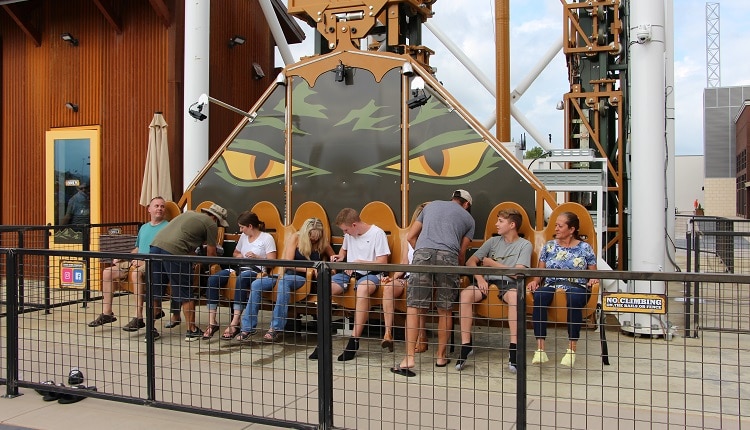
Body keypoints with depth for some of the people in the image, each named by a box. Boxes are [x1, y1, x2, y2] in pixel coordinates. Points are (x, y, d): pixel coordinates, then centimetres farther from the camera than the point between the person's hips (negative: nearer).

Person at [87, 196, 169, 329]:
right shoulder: (144, 227, 23)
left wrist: (145, 260, -23)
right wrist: (122, 258, 15)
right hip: (138, 261, 9)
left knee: (136, 273, -37)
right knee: (107, 272, -1)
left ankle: (139, 318, -34)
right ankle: (107, 314, 4)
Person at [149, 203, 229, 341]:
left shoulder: (189, 214, 31)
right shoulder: (211, 224, 9)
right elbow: (211, 253, 12)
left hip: (156, 244, 7)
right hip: (174, 251, -7)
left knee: (154, 292, 14)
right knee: (186, 295, 5)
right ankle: (191, 331, 15)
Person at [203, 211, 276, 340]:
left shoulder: (267, 238, 1)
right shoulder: (243, 236, 22)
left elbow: (272, 261, -5)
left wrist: (256, 257, -20)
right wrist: (238, 256, 12)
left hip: (256, 270, -6)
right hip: (240, 268, 7)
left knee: (241, 278, -42)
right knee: (213, 279, -22)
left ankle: (235, 322, -42)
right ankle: (212, 321, -23)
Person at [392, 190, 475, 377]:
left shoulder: (432, 205, 31)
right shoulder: (468, 218, 25)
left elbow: (411, 236, 28)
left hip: (422, 253, 0)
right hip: (448, 256, 0)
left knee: (413, 307, 0)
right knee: (444, 309, 12)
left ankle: (409, 358, -6)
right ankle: (441, 357, 20)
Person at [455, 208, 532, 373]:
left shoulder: (525, 245, 5)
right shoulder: (493, 241, 17)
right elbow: (470, 261, 12)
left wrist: (492, 263, 0)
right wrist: (480, 278, -7)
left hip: (509, 283, -3)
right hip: (488, 282, 3)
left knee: (515, 296, -40)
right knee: (465, 294, -29)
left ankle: (513, 348, -32)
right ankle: (466, 345, -24)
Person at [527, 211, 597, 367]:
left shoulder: (585, 248, 14)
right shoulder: (549, 246, 19)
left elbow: (593, 272, 15)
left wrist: (592, 279, -8)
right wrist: (535, 281, -4)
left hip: (577, 286, -1)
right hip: (551, 285, 2)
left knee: (574, 299, -41)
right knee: (539, 296, -36)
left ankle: (572, 349, -33)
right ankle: (540, 348, -36)